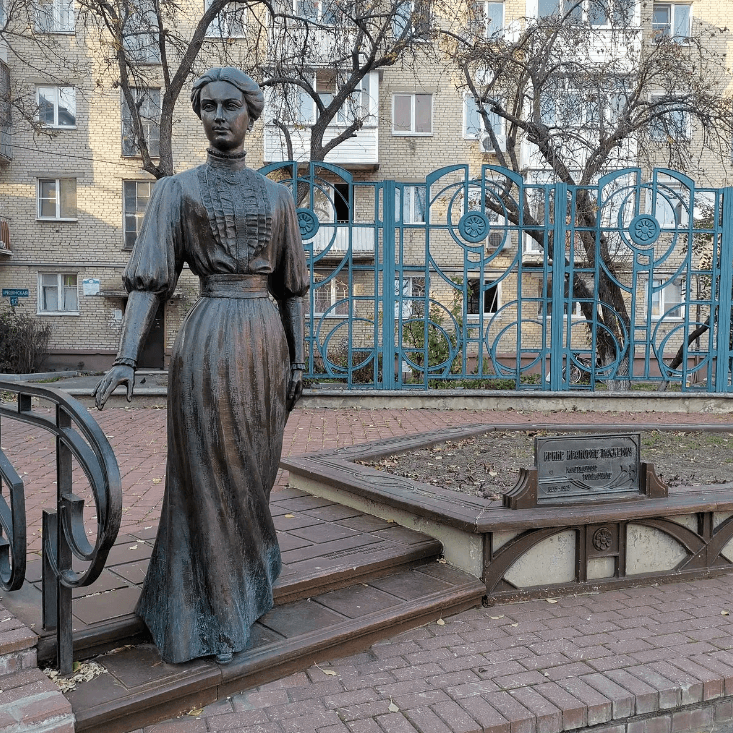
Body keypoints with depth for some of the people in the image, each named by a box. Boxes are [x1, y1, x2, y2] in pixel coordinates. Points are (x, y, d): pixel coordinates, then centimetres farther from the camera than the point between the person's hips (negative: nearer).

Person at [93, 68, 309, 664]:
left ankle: (244, 586, 36)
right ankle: (214, 614, 19)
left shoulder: (276, 195, 12)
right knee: (211, 479, 2)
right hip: (210, 342, -4)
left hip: (267, 341, 4)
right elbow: (149, 280, -7)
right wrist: (126, 357, -19)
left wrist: (298, 359, 8)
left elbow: (290, 285, 12)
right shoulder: (177, 190, 2)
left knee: (255, 471, 14)